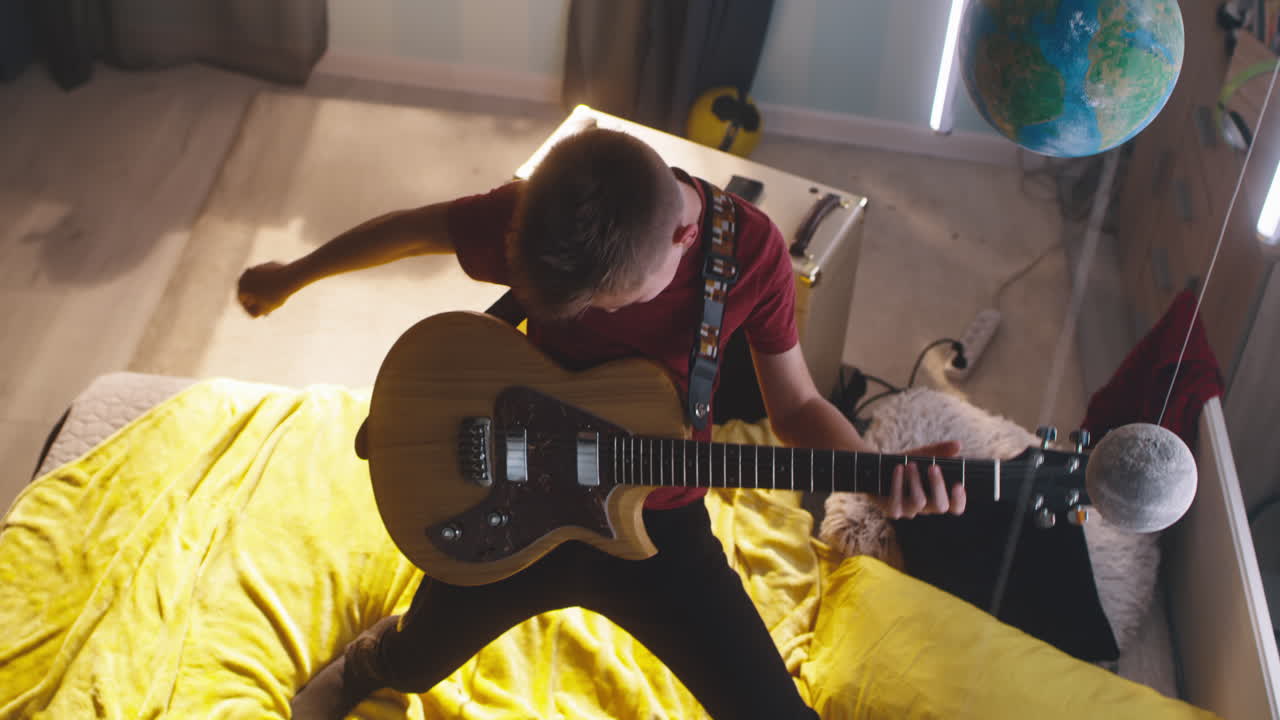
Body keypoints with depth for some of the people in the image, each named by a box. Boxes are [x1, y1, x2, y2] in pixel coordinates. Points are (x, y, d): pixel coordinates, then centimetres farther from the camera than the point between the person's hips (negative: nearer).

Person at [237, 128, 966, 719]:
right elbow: (413, 228, -2)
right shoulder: (538, 216, -21)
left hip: (659, 526, 0)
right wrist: (291, 276, 12)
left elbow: (796, 405, -10)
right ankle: (374, 654, 60)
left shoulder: (752, 248, -21)